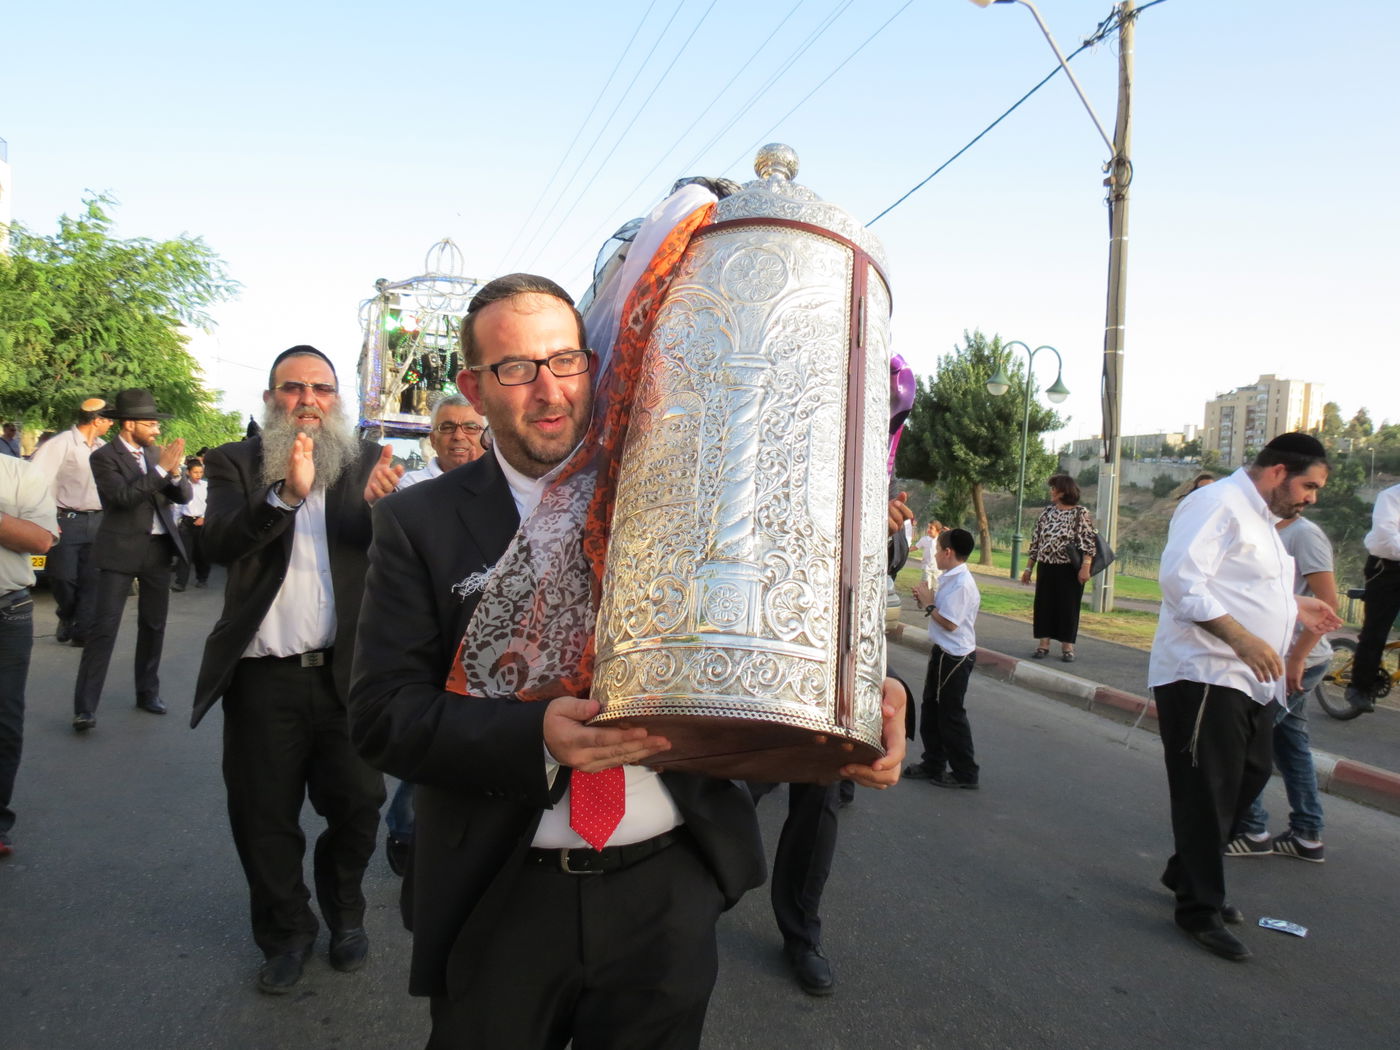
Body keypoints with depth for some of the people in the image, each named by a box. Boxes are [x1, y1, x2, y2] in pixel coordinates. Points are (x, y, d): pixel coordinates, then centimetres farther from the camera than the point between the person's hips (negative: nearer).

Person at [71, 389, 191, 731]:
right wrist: (161, 469, -23)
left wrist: (174, 472, -15)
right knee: (104, 628, -7)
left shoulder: (156, 453, 10)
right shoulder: (104, 457, -6)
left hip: (159, 548, 5)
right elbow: (123, 496, -21)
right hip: (121, 551, -5)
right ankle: (85, 708, -5)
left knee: (154, 624, 12)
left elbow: (184, 496, 4)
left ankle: (148, 692, 24)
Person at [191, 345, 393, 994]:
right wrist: (286, 494, -30)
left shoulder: (363, 462, 4)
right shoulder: (236, 463, 3)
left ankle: (345, 914, 34)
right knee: (265, 819, 12)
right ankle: (286, 932, 34)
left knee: (356, 806, 6)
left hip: (344, 670, 0)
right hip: (264, 677, 0)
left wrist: (382, 502, -31)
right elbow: (219, 543, -13)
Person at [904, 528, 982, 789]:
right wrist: (926, 599, 0)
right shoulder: (949, 579, 8)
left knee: (951, 714, 1)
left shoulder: (961, 584, -23)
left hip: (954, 657, -10)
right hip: (944, 653, 10)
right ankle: (933, 765, 30)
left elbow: (949, 623, -25)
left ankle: (964, 773, 13)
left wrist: (928, 604, -14)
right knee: (931, 709, 18)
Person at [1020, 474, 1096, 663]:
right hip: (1046, 568, 5)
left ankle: (1067, 647, 11)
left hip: (1069, 569, -5)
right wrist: (1029, 567, 11)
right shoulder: (1047, 512, 10)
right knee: (1044, 605, 6)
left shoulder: (1081, 513, -6)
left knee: (1068, 607, 2)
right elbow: (1035, 541, 12)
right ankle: (1043, 644, 14)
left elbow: (1088, 543, -11)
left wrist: (1085, 568, -19)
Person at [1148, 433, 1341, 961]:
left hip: (1247, 680, 11)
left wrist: (1292, 607, 16)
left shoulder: (1259, 517, 20)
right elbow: (1182, 580, -26)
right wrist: (1242, 639, -28)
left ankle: (1185, 872, 34)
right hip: (1204, 676, -11)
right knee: (1207, 793, -3)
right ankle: (1199, 909, 10)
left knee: (1248, 778, 18)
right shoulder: (1218, 505, -15)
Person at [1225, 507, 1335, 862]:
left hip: (1297, 662, -9)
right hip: (1285, 660, 9)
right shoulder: (1274, 534, 13)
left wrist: (1297, 657, -22)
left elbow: (1327, 600, -21)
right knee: (1289, 742, 14)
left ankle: (1251, 831, 5)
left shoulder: (1305, 534, -15)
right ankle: (1307, 836, 22)